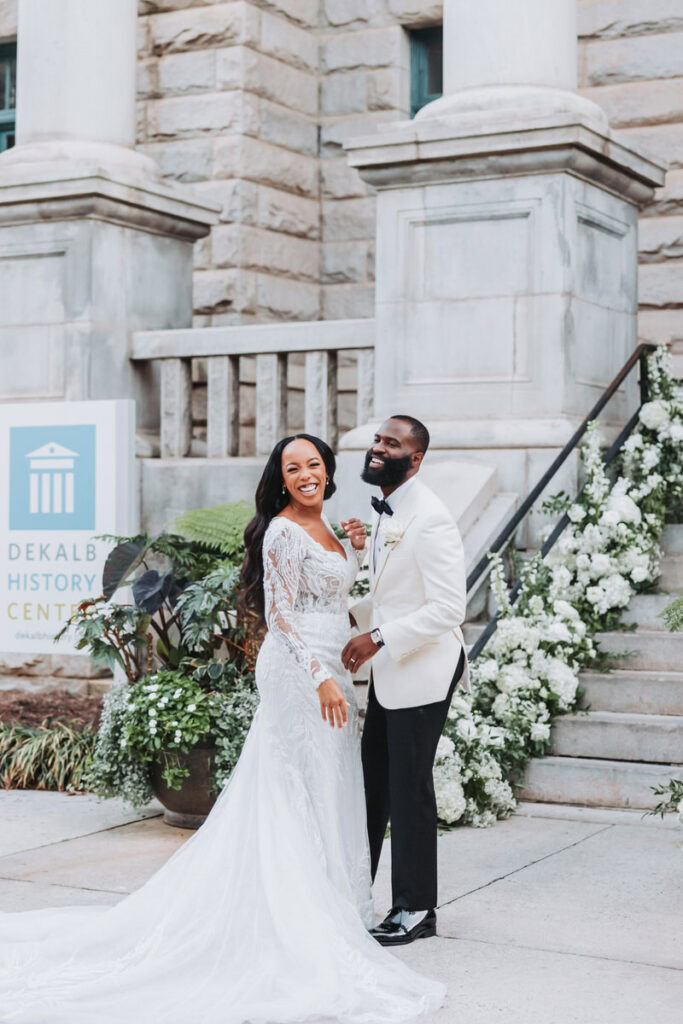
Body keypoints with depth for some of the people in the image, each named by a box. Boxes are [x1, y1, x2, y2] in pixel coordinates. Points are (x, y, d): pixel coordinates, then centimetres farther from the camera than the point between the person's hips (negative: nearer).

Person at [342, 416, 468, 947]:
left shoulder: (429, 518, -20)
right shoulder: (385, 514, 10)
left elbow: (448, 608, -25)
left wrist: (379, 638, -25)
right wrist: (353, 614, 4)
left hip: (423, 671, -9)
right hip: (390, 668, 9)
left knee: (409, 787, 1)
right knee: (372, 780, 16)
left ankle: (416, 910, 14)